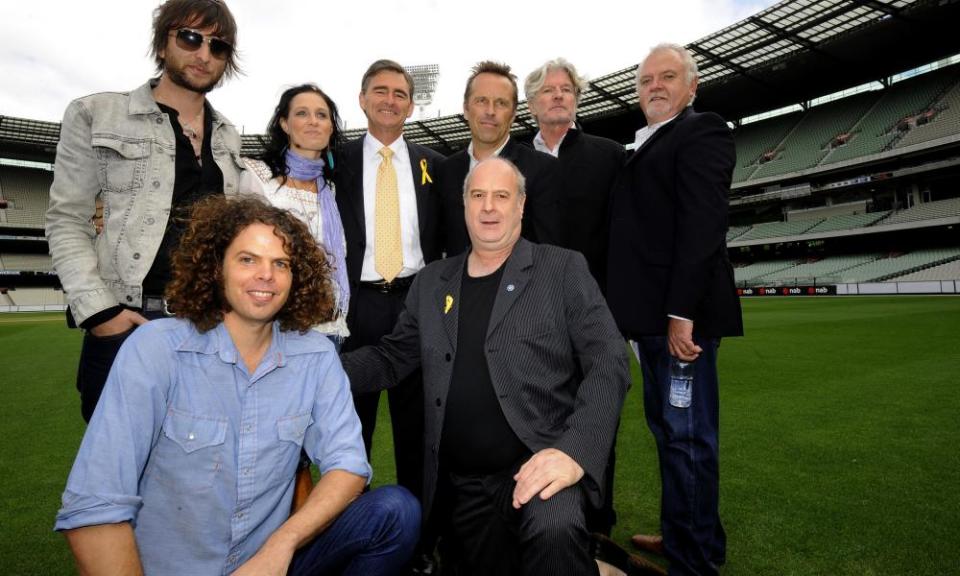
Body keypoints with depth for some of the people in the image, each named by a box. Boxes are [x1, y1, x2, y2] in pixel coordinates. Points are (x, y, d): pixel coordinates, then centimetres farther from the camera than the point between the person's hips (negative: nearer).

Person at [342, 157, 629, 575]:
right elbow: (391, 358, 13)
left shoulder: (563, 269, 0)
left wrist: (576, 450, -22)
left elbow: (608, 362, -7)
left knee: (554, 531, -32)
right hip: (459, 485, 4)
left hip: (539, 465, -4)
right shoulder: (431, 281, 11)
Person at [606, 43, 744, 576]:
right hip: (652, 314, 10)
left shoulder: (701, 132, -4)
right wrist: (631, 312, 12)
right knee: (667, 429, 17)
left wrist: (681, 312, -23)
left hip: (681, 313, -9)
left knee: (688, 436, -1)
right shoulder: (646, 146, 22)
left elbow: (702, 225, -17)